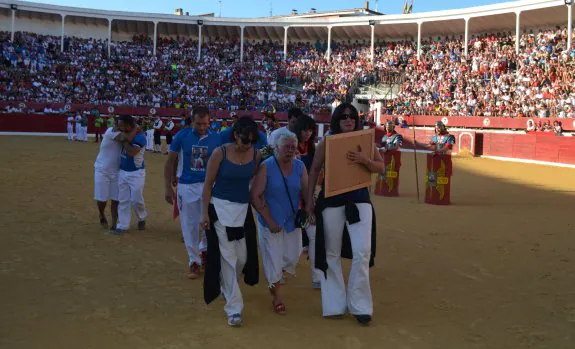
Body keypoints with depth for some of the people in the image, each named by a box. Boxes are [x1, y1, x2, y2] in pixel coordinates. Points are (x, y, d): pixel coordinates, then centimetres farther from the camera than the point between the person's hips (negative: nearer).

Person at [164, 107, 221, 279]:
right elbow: (170, 162, -2)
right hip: (186, 186, -1)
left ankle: (204, 250, 31)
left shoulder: (216, 139, -5)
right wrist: (168, 187, -6)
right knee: (189, 225, 6)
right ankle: (194, 261, 20)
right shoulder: (182, 136, -7)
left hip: (208, 185, 1)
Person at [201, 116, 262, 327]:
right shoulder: (220, 153, -13)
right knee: (228, 258, -4)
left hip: (244, 208, 4)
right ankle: (233, 308, 2)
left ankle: (226, 286, 43)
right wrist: (204, 212, -11)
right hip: (221, 207, -4)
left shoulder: (256, 154, -2)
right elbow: (208, 184, -8)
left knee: (242, 257, 11)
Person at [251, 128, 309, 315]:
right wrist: (270, 220, -17)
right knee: (273, 258, 2)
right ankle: (276, 295, 23)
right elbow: (255, 196, -16)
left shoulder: (300, 166, -2)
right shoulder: (266, 167, -15)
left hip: (292, 220, 4)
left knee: (292, 257, 10)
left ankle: (275, 279, 42)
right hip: (271, 221, -4)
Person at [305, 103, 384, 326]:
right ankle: (335, 304, 20)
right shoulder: (326, 143, 0)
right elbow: (314, 171, 3)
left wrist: (365, 161, -20)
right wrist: (309, 200, 0)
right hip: (331, 201, 0)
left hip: (359, 199, 1)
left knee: (363, 252, -6)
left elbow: (380, 167, 1)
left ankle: (360, 305, 6)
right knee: (331, 254, 8)